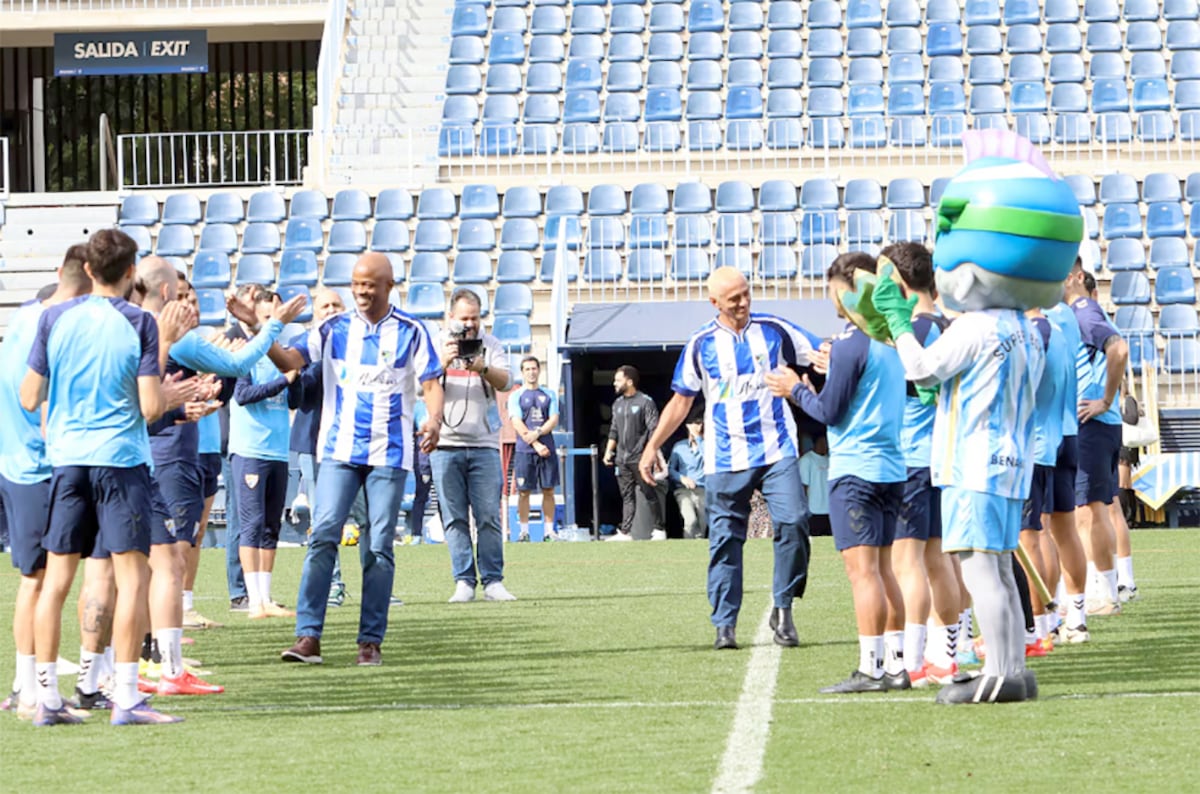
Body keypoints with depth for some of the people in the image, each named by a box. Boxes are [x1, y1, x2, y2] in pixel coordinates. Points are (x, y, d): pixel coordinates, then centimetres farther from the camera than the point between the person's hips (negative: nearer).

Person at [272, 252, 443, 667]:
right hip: (339, 450, 1)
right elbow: (289, 360, -3)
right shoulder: (334, 329, 5)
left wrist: (434, 419, -23)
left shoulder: (411, 332, 1)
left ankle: (371, 641, 7)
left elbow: (431, 384, -3)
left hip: (389, 454, -1)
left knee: (379, 547, 1)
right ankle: (308, 636, -12)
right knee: (323, 535, -10)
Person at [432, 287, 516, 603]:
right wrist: (443, 362, -24)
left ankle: (493, 581, 0)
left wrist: (484, 369, -24)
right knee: (455, 517, -2)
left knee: (489, 516, -2)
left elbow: (505, 382, -4)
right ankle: (464, 582, -1)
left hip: (484, 444, 0)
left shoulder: (490, 344, 9)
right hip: (445, 444, 0)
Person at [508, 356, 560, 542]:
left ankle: (549, 530, 5)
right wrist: (536, 445, -14)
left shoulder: (549, 395, 13)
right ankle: (524, 531, 2)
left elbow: (554, 420, 4)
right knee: (524, 491, -3)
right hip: (525, 450, -2)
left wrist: (537, 433, -14)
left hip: (547, 449, 2)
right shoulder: (516, 396, 5)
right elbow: (518, 424, -5)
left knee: (549, 490, 1)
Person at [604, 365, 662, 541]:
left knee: (649, 494, -1)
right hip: (622, 459, 7)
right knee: (627, 496, 5)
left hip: (640, 459, -7)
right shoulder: (618, 404, 15)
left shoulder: (645, 402, -7)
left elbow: (654, 430, -11)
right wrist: (609, 451, 12)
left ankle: (659, 530, 6)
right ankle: (625, 532, 3)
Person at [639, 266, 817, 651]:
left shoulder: (772, 329, 3)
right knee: (725, 539, 0)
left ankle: (783, 608, 0)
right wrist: (652, 446, 9)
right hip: (725, 459, 0)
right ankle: (725, 624, 5)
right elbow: (681, 401, 11)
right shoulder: (701, 344, 3)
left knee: (793, 522, -15)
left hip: (776, 451, 0)